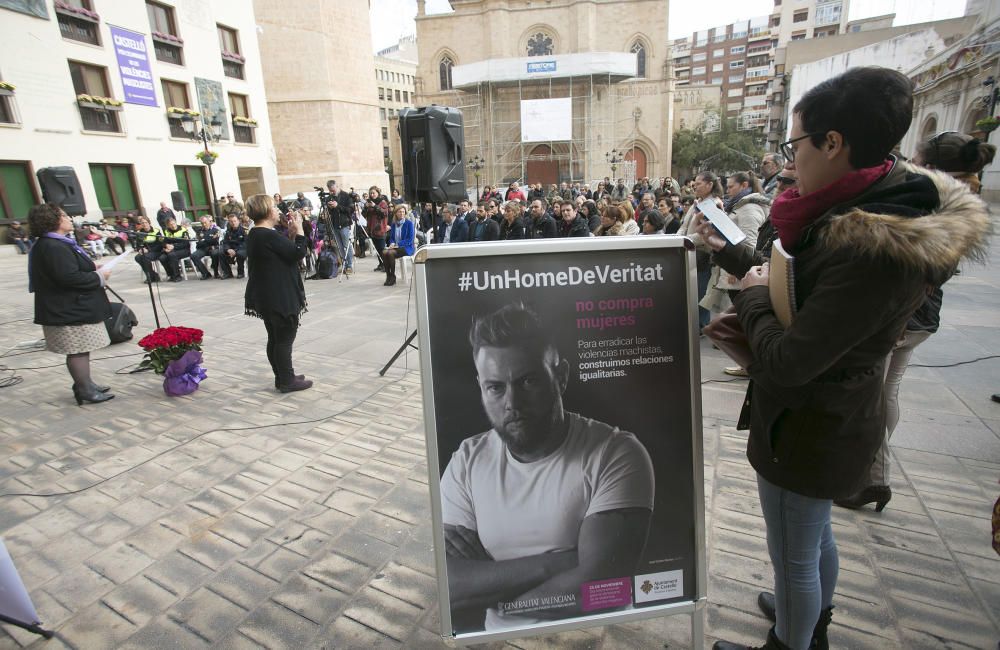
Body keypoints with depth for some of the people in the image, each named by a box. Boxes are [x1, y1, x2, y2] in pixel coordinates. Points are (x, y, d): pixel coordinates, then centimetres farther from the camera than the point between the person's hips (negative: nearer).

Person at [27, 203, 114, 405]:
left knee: (82, 348, 17)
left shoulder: (59, 243, 14)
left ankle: (85, 384, 27)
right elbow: (70, 278, -27)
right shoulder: (54, 248, -20)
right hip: (69, 310, -11)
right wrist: (99, 277, -14)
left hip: (74, 306, 11)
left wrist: (92, 268, 9)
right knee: (78, 350, -2)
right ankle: (85, 390, 7)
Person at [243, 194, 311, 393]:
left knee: (275, 338, 15)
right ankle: (287, 381, 7)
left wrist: (291, 233, 5)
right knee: (285, 338, -1)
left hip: (266, 296, 10)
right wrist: (298, 230, -8)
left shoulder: (254, 235, 11)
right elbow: (298, 254, -17)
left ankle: (282, 377, 26)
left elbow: (284, 252, 13)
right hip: (281, 297, -10)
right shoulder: (270, 236, -20)